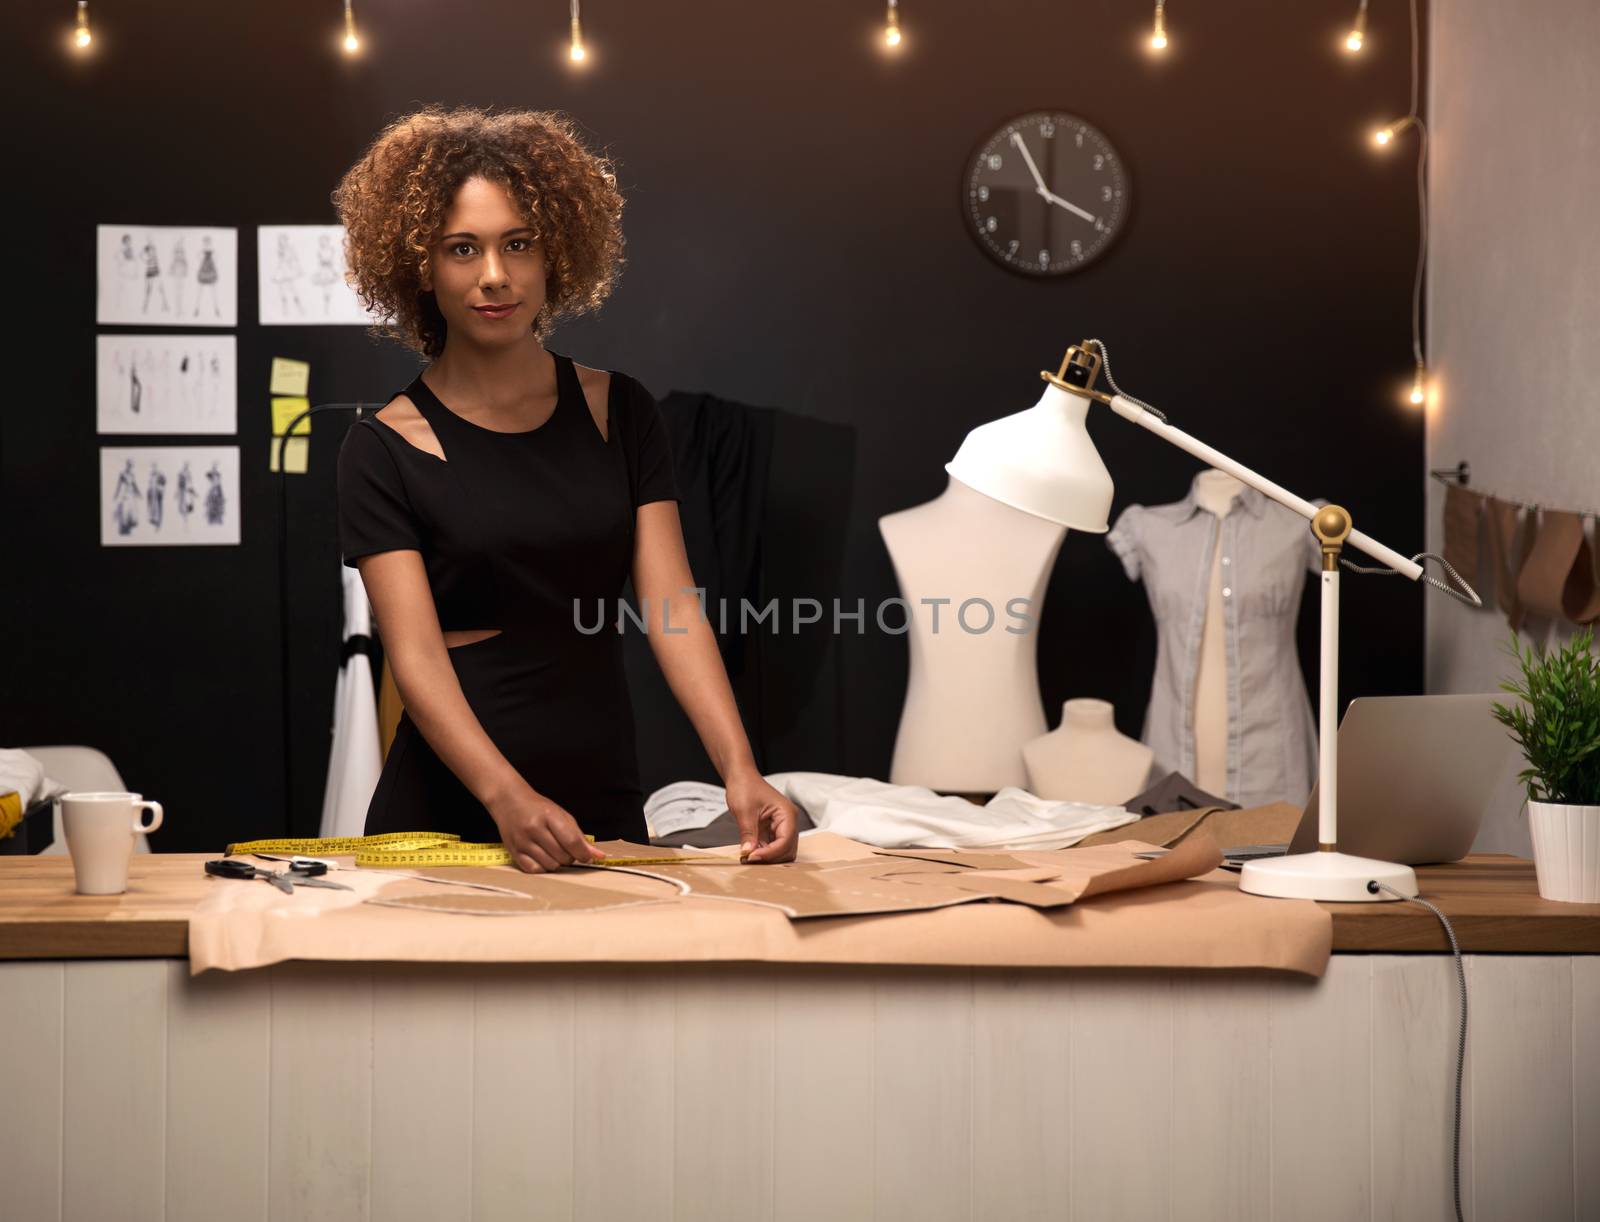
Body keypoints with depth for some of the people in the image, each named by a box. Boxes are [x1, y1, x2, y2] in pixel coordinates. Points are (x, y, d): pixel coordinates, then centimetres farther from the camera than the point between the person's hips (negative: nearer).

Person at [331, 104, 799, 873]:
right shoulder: (385, 449, -6)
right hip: (447, 818, -3)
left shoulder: (619, 413, 4)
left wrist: (740, 771, -19)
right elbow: (416, 653, -15)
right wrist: (509, 797, -30)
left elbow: (672, 606, -5)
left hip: (605, 805, 3)